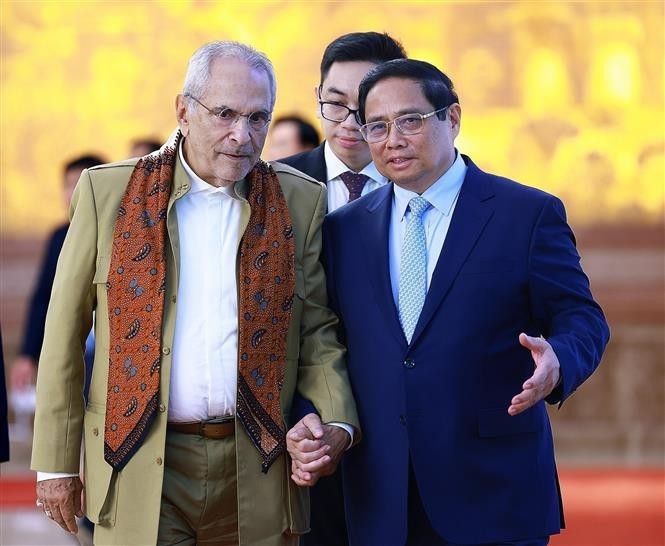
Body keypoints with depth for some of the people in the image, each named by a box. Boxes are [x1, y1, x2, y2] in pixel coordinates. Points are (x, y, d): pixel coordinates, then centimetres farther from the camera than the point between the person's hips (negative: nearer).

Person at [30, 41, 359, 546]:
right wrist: (56, 463, 3)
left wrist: (337, 426, -9)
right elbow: (65, 335, 4)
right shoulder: (108, 191, 2)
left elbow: (317, 332, 8)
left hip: (257, 469, 1)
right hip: (140, 466, -1)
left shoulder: (301, 202, 6)